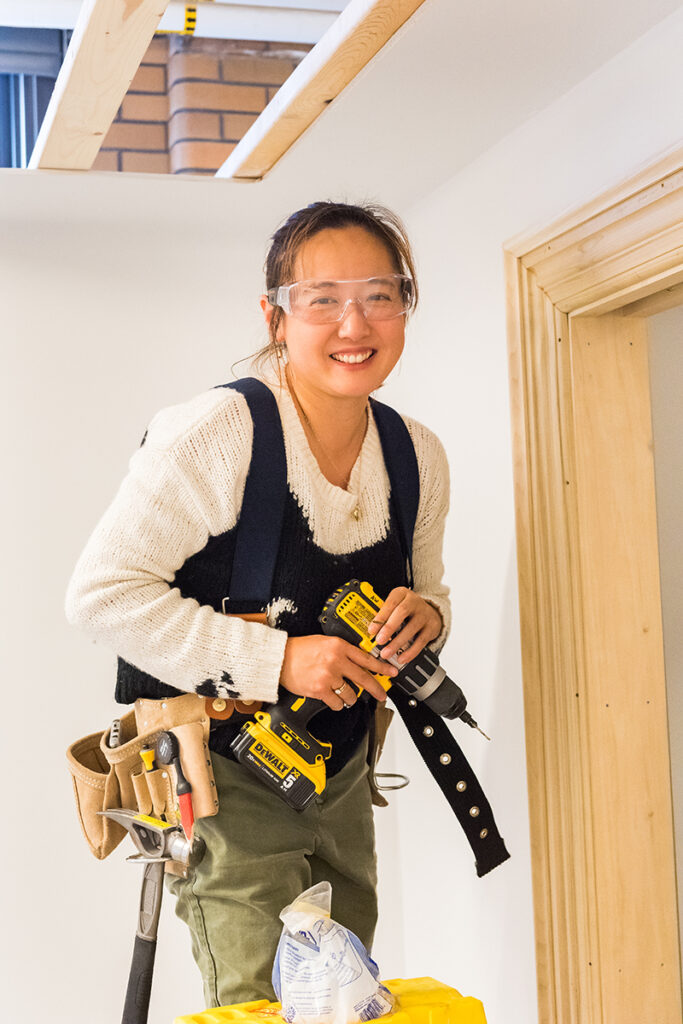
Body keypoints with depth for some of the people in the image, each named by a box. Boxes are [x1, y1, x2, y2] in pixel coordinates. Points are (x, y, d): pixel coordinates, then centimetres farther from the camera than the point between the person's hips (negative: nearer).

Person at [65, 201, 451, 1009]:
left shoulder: (418, 454, -1)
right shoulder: (216, 435, -21)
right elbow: (101, 592, -21)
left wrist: (424, 617, -13)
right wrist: (276, 659, -26)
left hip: (339, 777, 7)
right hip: (223, 775, -6)